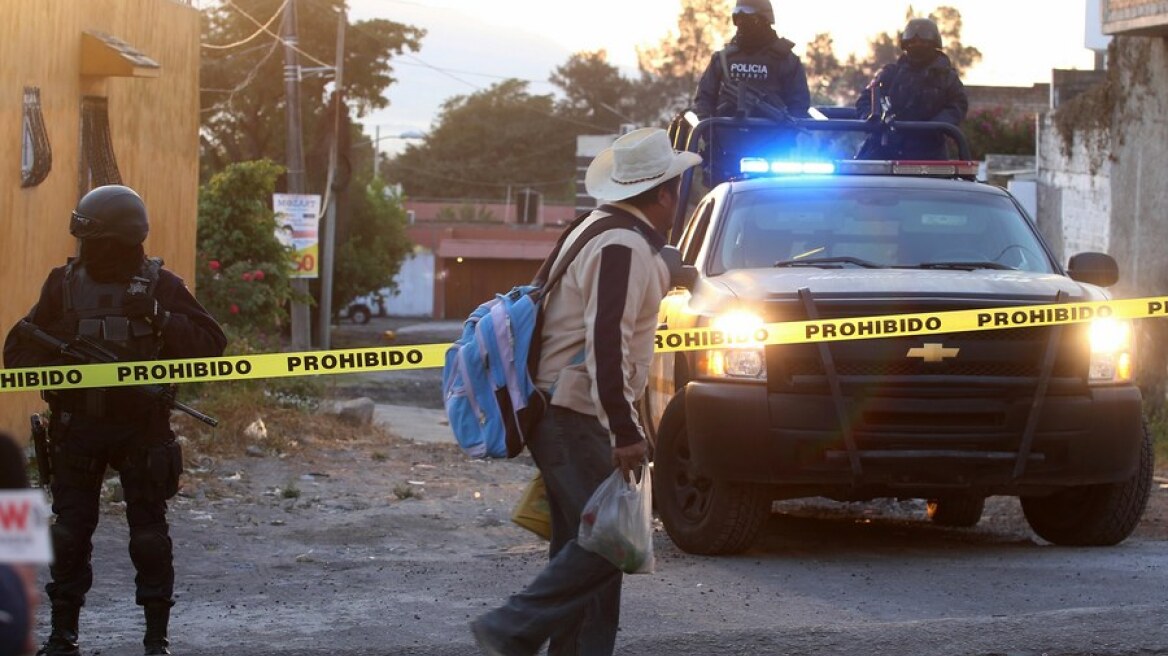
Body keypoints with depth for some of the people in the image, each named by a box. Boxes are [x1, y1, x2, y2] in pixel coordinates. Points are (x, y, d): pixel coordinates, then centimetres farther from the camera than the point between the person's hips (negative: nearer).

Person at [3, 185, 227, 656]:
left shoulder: (161, 286, -2)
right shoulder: (63, 284, 3)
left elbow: (210, 346, -7)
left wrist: (158, 317, -19)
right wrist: (61, 363, -14)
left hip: (141, 427, -2)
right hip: (77, 426, 2)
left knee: (149, 533, 1)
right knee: (70, 531, 5)